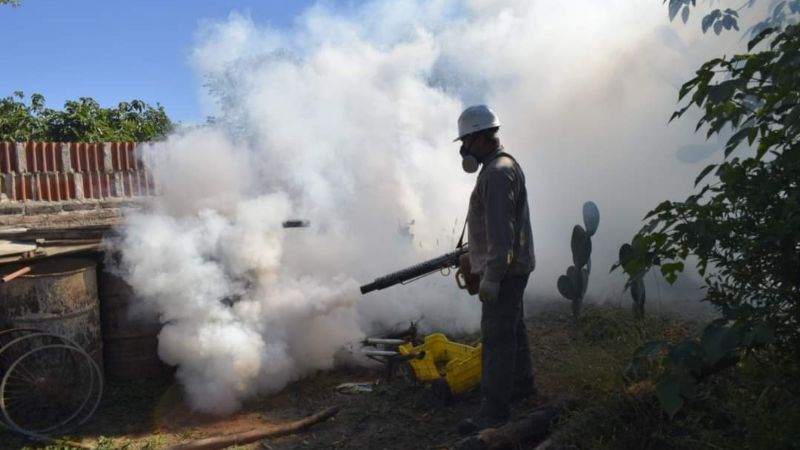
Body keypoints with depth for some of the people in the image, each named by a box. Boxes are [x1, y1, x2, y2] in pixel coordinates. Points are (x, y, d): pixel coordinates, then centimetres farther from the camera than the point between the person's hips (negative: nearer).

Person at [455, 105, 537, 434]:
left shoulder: (498, 172, -19)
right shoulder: (502, 166, 14)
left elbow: (500, 229, -25)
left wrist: (491, 275, -26)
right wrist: (482, 261, 22)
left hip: (504, 270, -11)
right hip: (511, 266, 11)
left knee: (497, 336, -7)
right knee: (512, 328, 21)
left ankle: (494, 409, 0)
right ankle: (522, 383, 36)